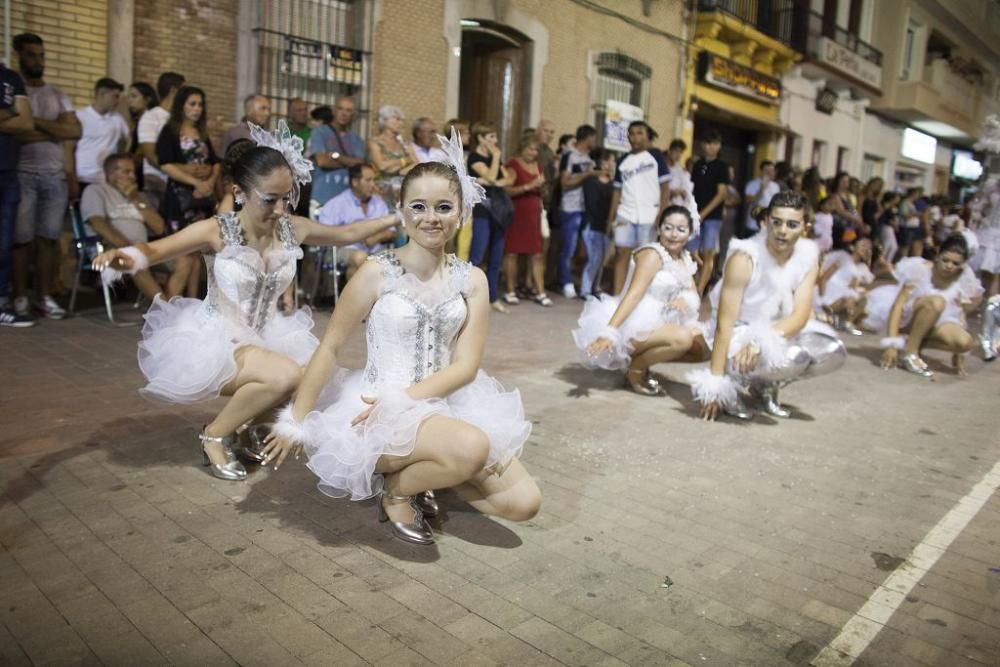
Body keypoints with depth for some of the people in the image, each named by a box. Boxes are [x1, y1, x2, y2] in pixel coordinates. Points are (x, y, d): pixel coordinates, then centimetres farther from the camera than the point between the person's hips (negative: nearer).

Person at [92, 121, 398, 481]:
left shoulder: (294, 229, -3)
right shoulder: (216, 231, -18)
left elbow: (346, 234, 11)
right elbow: (154, 250, -21)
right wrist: (126, 257, -45)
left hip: (265, 335, 7)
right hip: (217, 339, -6)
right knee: (285, 376, -30)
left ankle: (246, 427, 16)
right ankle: (215, 434, -3)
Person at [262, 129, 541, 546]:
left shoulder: (472, 280, 1)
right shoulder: (378, 272, -10)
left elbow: (466, 366, -5)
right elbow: (330, 348, -4)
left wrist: (402, 400, -18)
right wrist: (296, 421, -2)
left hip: (446, 405, 5)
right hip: (382, 411, -5)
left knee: (525, 502, -7)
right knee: (472, 448, -34)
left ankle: (420, 470, 12)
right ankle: (396, 490, -3)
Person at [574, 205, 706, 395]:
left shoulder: (685, 259, 11)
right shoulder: (652, 254, -16)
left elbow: (694, 296, 7)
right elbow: (633, 294, -26)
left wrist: (685, 300, -19)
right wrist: (609, 332, -37)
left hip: (658, 323, 9)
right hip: (634, 324, -9)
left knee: (703, 349, 3)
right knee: (682, 338, -30)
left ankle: (645, 357, 11)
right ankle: (635, 369, -7)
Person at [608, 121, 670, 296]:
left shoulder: (655, 155, 1)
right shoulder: (623, 160, 11)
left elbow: (665, 187, -2)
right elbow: (617, 190, 13)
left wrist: (662, 214, -11)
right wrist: (611, 218, 6)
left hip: (649, 216, -3)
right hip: (625, 215, 3)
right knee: (621, 254, -2)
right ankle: (617, 297, 0)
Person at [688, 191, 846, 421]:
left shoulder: (808, 256, -7)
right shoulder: (744, 258, -24)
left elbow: (800, 316, -15)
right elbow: (724, 323, -26)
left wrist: (762, 342, -36)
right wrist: (715, 383, -30)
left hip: (779, 332, 6)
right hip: (738, 333, -6)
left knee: (834, 352, -12)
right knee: (792, 357, -31)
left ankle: (766, 386, 9)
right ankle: (733, 385, -4)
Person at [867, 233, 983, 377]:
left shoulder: (963, 279, -6)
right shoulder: (919, 269, -19)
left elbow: (959, 313, 1)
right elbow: (898, 304, -24)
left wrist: (958, 351, -1)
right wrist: (891, 343, -32)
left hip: (934, 323, 4)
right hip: (906, 316, -4)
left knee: (966, 342, -26)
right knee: (936, 301, -35)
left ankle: (909, 342, -9)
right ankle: (909, 352, -24)